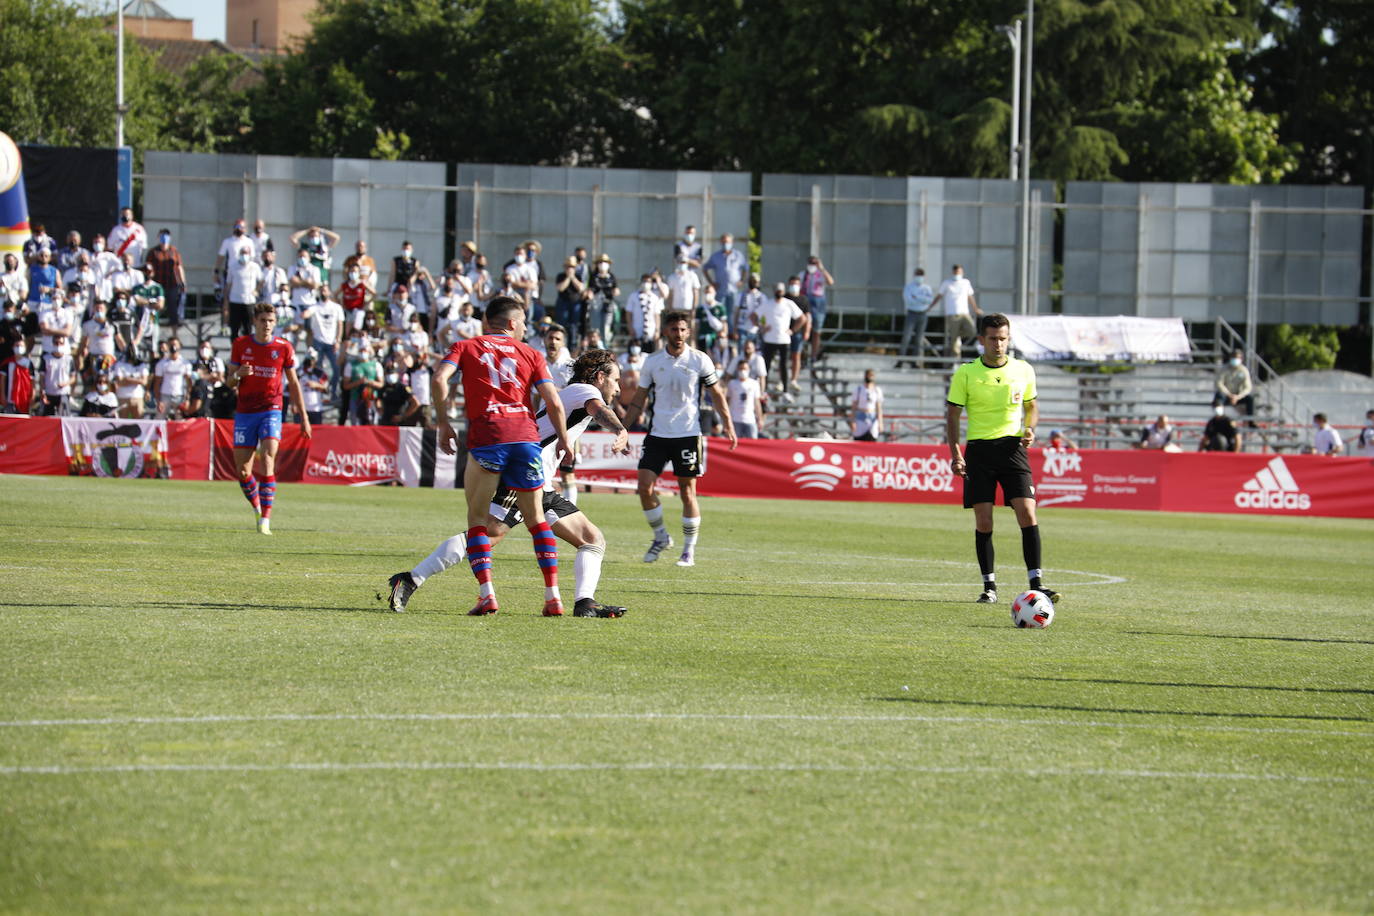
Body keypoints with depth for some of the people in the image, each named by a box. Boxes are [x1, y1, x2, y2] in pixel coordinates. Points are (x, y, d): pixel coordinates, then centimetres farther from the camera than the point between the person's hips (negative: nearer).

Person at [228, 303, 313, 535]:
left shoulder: (283, 348, 0)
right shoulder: (241, 344, 3)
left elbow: (293, 384, 9)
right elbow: (230, 382, 8)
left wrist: (304, 417, 7)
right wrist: (238, 375, -17)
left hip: (271, 411, -2)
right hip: (244, 412, 2)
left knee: (267, 462, -20)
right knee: (242, 471, -1)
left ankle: (265, 520, -20)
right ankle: (258, 509, 25)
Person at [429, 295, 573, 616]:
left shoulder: (465, 347, 14)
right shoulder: (530, 354, 15)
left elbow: (439, 380, -5)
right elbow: (553, 402, 6)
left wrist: (443, 424, 3)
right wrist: (563, 439, 18)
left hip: (486, 436, -1)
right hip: (525, 434, 1)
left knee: (477, 517, 8)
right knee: (535, 516, 13)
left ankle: (487, 594, -7)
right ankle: (553, 596, 7)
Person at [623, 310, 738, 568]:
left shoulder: (700, 360, -2)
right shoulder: (652, 361, 4)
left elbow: (716, 394, 7)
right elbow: (640, 399, 11)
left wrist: (728, 425, 0)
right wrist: (622, 429, 7)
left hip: (688, 435, -2)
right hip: (657, 434, 2)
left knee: (687, 492, -1)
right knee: (645, 486, -7)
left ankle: (689, 550, 8)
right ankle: (660, 537, 13)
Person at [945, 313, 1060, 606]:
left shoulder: (1023, 370, 7)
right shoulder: (966, 373, 0)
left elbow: (1031, 405, 20)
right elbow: (952, 413, 4)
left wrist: (1030, 428, -1)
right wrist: (955, 454, -6)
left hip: (1012, 447, 1)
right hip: (979, 449, -1)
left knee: (1027, 513, -12)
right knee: (983, 522, -2)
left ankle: (1036, 583, -11)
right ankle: (989, 586, 9)